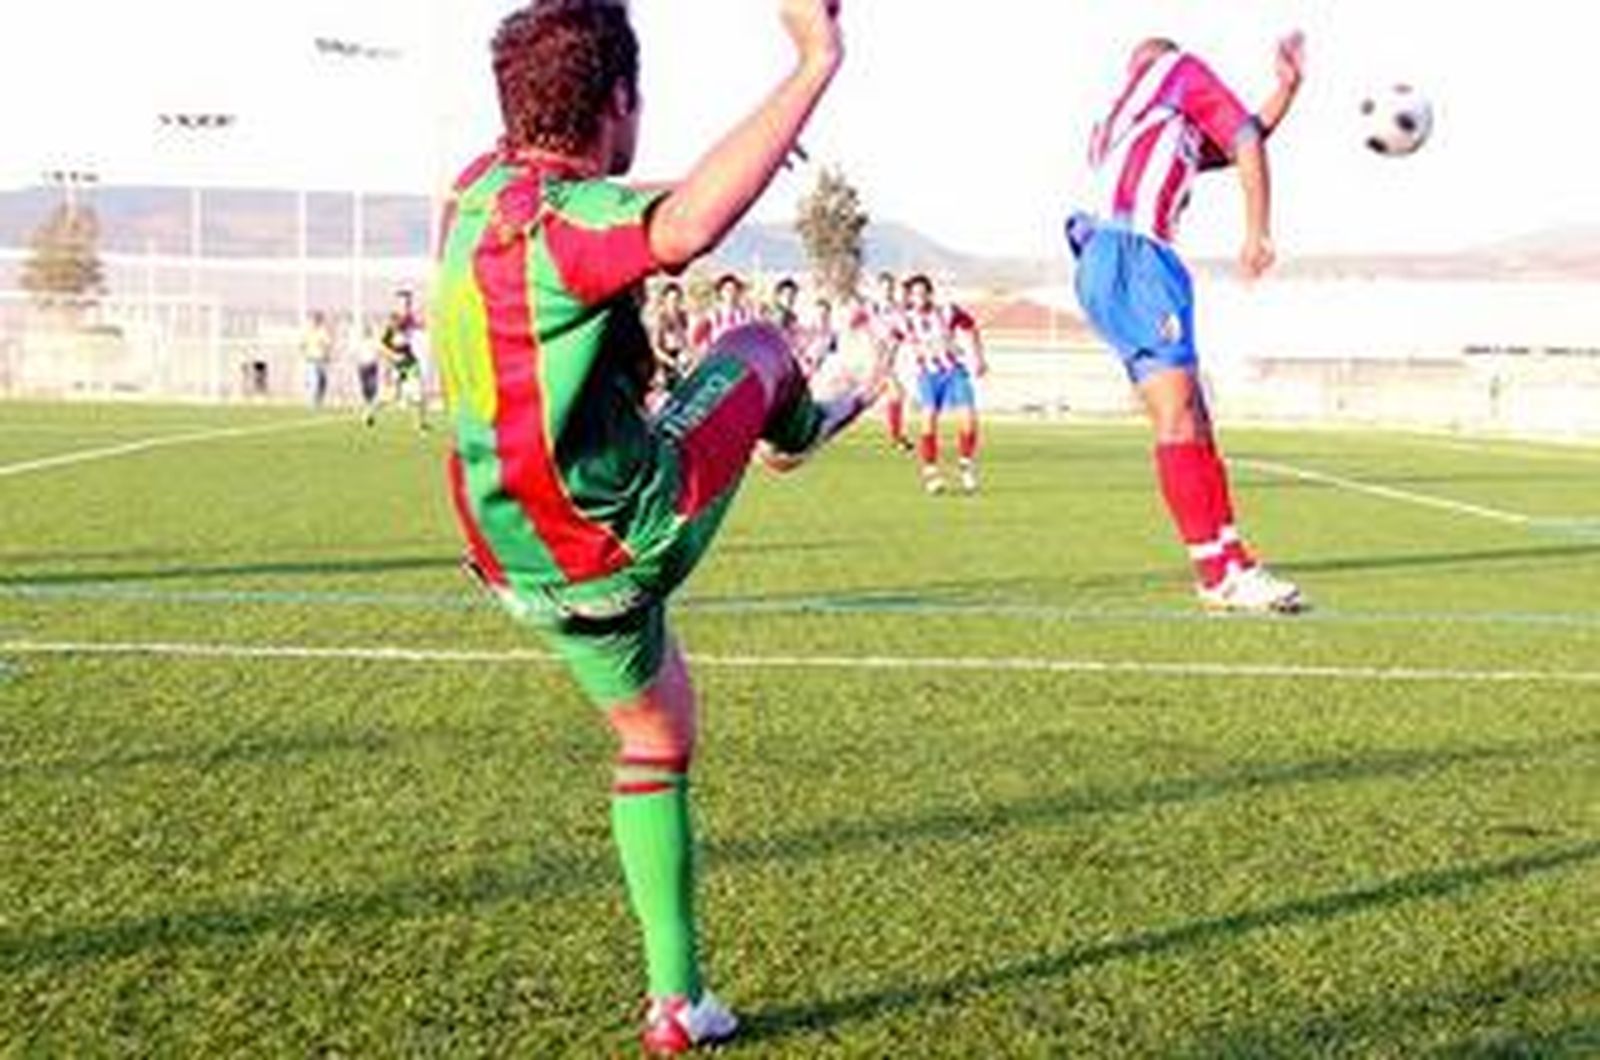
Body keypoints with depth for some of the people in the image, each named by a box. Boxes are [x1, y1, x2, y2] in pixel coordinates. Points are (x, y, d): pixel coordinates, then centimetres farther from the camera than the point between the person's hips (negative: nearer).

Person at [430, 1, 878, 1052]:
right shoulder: (567, 216, -27)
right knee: (760, 348, 19)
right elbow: (687, 228, -52)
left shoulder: (481, 190, 2)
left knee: (658, 743, 26)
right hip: (630, 539, -7)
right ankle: (795, 434, 56)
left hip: (537, 573, 7)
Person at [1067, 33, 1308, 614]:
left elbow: (1238, 147, 36)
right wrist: (1258, 233, 11)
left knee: (1192, 422, 6)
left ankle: (1232, 564, 6)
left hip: (1109, 262, 9)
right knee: (1178, 419, -14)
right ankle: (1218, 573, -17)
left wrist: (1287, 85, 32)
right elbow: (1248, 145, 11)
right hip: (1131, 255, -9)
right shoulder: (1178, 68, 16)